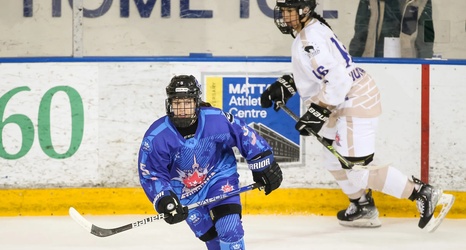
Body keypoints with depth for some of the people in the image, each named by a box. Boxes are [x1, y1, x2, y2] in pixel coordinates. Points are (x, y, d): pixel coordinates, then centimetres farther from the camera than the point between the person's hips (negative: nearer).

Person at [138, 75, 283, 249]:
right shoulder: (156, 137, -22)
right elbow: (150, 174, -15)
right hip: (185, 192, 1)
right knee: (209, 234, 5)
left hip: (220, 176, -1)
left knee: (229, 227, -18)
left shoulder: (217, 120, -23)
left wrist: (264, 167, -2)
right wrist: (165, 201, -29)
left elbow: (245, 136, -8)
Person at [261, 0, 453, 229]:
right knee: (334, 159, 20)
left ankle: (422, 193, -7)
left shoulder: (311, 40, -21)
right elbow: (312, 70, 26)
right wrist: (285, 86, 18)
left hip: (356, 104, -11)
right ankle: (363, 207, 31)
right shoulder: (312, 30, 11)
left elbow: (337, 80, -29)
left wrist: (316, 114, -26)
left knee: (357, 169, -11)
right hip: (352, 101, 11)